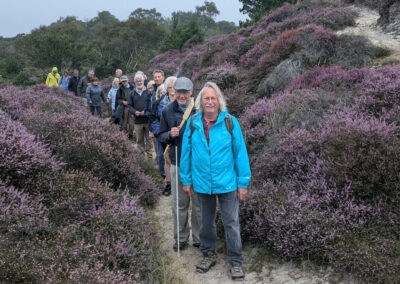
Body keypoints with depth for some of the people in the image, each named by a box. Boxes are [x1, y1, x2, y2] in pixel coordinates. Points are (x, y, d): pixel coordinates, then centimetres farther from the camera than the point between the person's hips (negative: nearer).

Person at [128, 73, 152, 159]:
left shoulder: (148, 92, 0)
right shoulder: (132, 93, 10)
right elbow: (129, 105, 9)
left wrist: (146, 112, -16)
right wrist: (134, 111, -10)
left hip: (148, 119, -2)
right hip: (137, 120, 3)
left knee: (148, 139, 3)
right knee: (139, 140, 10)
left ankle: (149, 155, 11)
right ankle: (142, 153, 21)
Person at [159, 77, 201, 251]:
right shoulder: (168, 111, 3)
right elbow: (161, 136, 10)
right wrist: (170, 135, -10)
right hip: (177, 163, 2)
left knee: (199, 204, 8)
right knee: (179, 204, 10)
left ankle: (199, 239, 25)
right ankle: (181, 238, 26)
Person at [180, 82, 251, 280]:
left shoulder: (230, 122, -12)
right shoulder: (193, 123, -5)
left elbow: (240, 153, -8)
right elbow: (186, 153, 2)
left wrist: (243, 182, -7)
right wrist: (186, 180, 5)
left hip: (227, 184, -2)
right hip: (202, 184, 2)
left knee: (231, 224, 7)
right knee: (206, 222, 20)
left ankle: (236, 262, 22)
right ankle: (209, 254, 39)